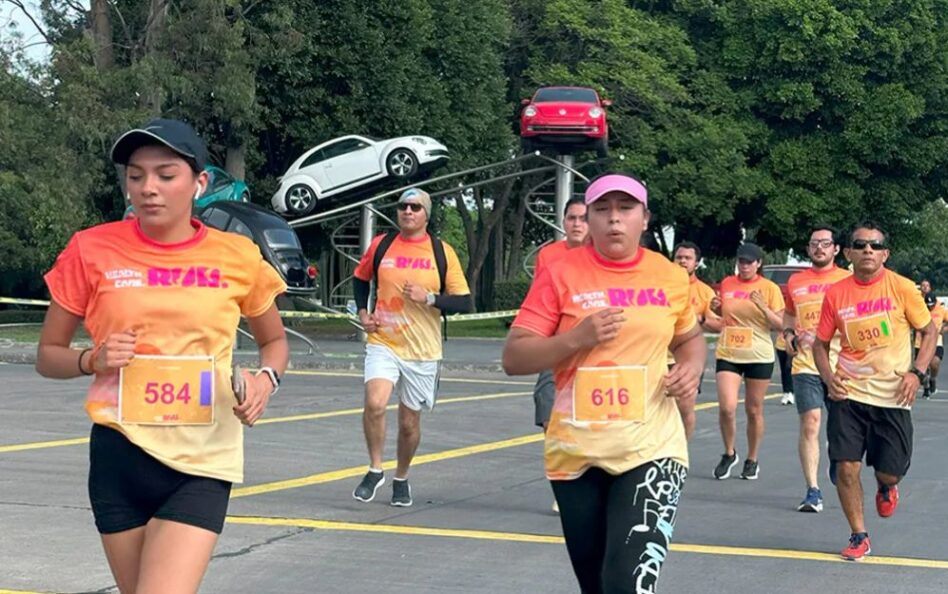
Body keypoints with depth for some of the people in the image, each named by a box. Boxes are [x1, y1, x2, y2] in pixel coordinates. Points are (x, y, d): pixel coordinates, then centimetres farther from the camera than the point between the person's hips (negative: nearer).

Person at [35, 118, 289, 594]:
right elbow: (47, 356, 7)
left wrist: (265, 378, -6)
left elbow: (275, 341, 15)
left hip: (202, 463, -1)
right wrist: (93, 360, -14)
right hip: (120, 457, 2)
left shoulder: (237, 257, -2)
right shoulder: (92, 251, -3)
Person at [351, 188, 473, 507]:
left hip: (423, 350, 0)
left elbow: (465, 302, -2)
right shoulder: (381, 245, 3)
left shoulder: (442, 252, -1)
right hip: (383, 343, 0)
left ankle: (401, 479, 33)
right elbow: (360, 278, 21)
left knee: (409, 423, 9)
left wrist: (429, 298, -17)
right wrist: (363, 312, 6)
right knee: (375, 403, -24)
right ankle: (375, 470, -4)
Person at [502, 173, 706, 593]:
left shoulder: (671, 276, 3)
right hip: (575, 452, 1)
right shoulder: (561, 274, -3)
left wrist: (692, 368, 1)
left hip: (650, 449, -1)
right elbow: (513, 359, -5)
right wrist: (576, 338, -19)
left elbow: (690, 338, 23)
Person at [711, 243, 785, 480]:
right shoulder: (727, 284, 6)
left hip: (759, 356, -2)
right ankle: (729, 454, 11)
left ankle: (752, 460, 23)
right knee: (726, 407, -12)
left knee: (754, 410, 7)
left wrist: (763, 307, -19)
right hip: (728, 354, 2)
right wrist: (716, 309, 0)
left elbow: (780, 324, -4)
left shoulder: (769, 288, -3)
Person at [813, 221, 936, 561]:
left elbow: (929, 331, 3)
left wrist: (917, 372, -10)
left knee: (890, 472, 2)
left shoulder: (902, 288, -6)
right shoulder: (836, 294, -2)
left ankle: (886, 488, 41)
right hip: (848, 393, 1)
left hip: (892, 396, -1)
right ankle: (859, 537, 12)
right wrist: (828, 376, -10)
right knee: (846, 467, -6)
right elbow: (821, 343, 8)